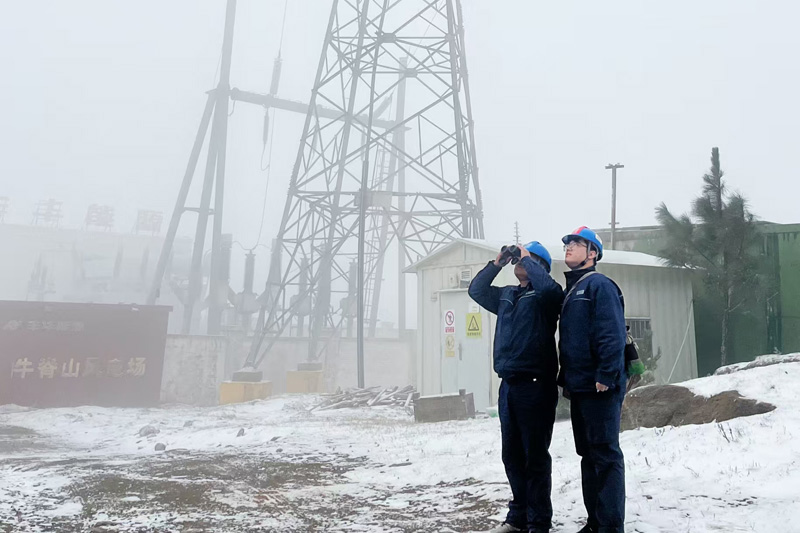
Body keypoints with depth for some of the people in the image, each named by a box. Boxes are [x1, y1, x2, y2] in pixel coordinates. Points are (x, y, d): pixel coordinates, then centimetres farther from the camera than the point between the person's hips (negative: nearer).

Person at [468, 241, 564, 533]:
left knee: (535, 457, 0)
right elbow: (476, 290, 22)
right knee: (512, 455, 14)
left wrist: (526, 258, -10)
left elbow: (549, 287, -24)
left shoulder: (546, 294, -3)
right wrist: (497, 263, 11)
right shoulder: (506, 294, 17)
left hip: (535, 385, -7)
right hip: (508, 384, 7)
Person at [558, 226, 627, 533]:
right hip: (579, 387, 9)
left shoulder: (599, 285, -9)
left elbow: (612, 335, -19)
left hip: (599, 387, -9)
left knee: (605, 455, -5)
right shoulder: (570, 291, 19)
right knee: (588, 454, 14)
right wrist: (565, 378, 19)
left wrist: (606, 376, -23)